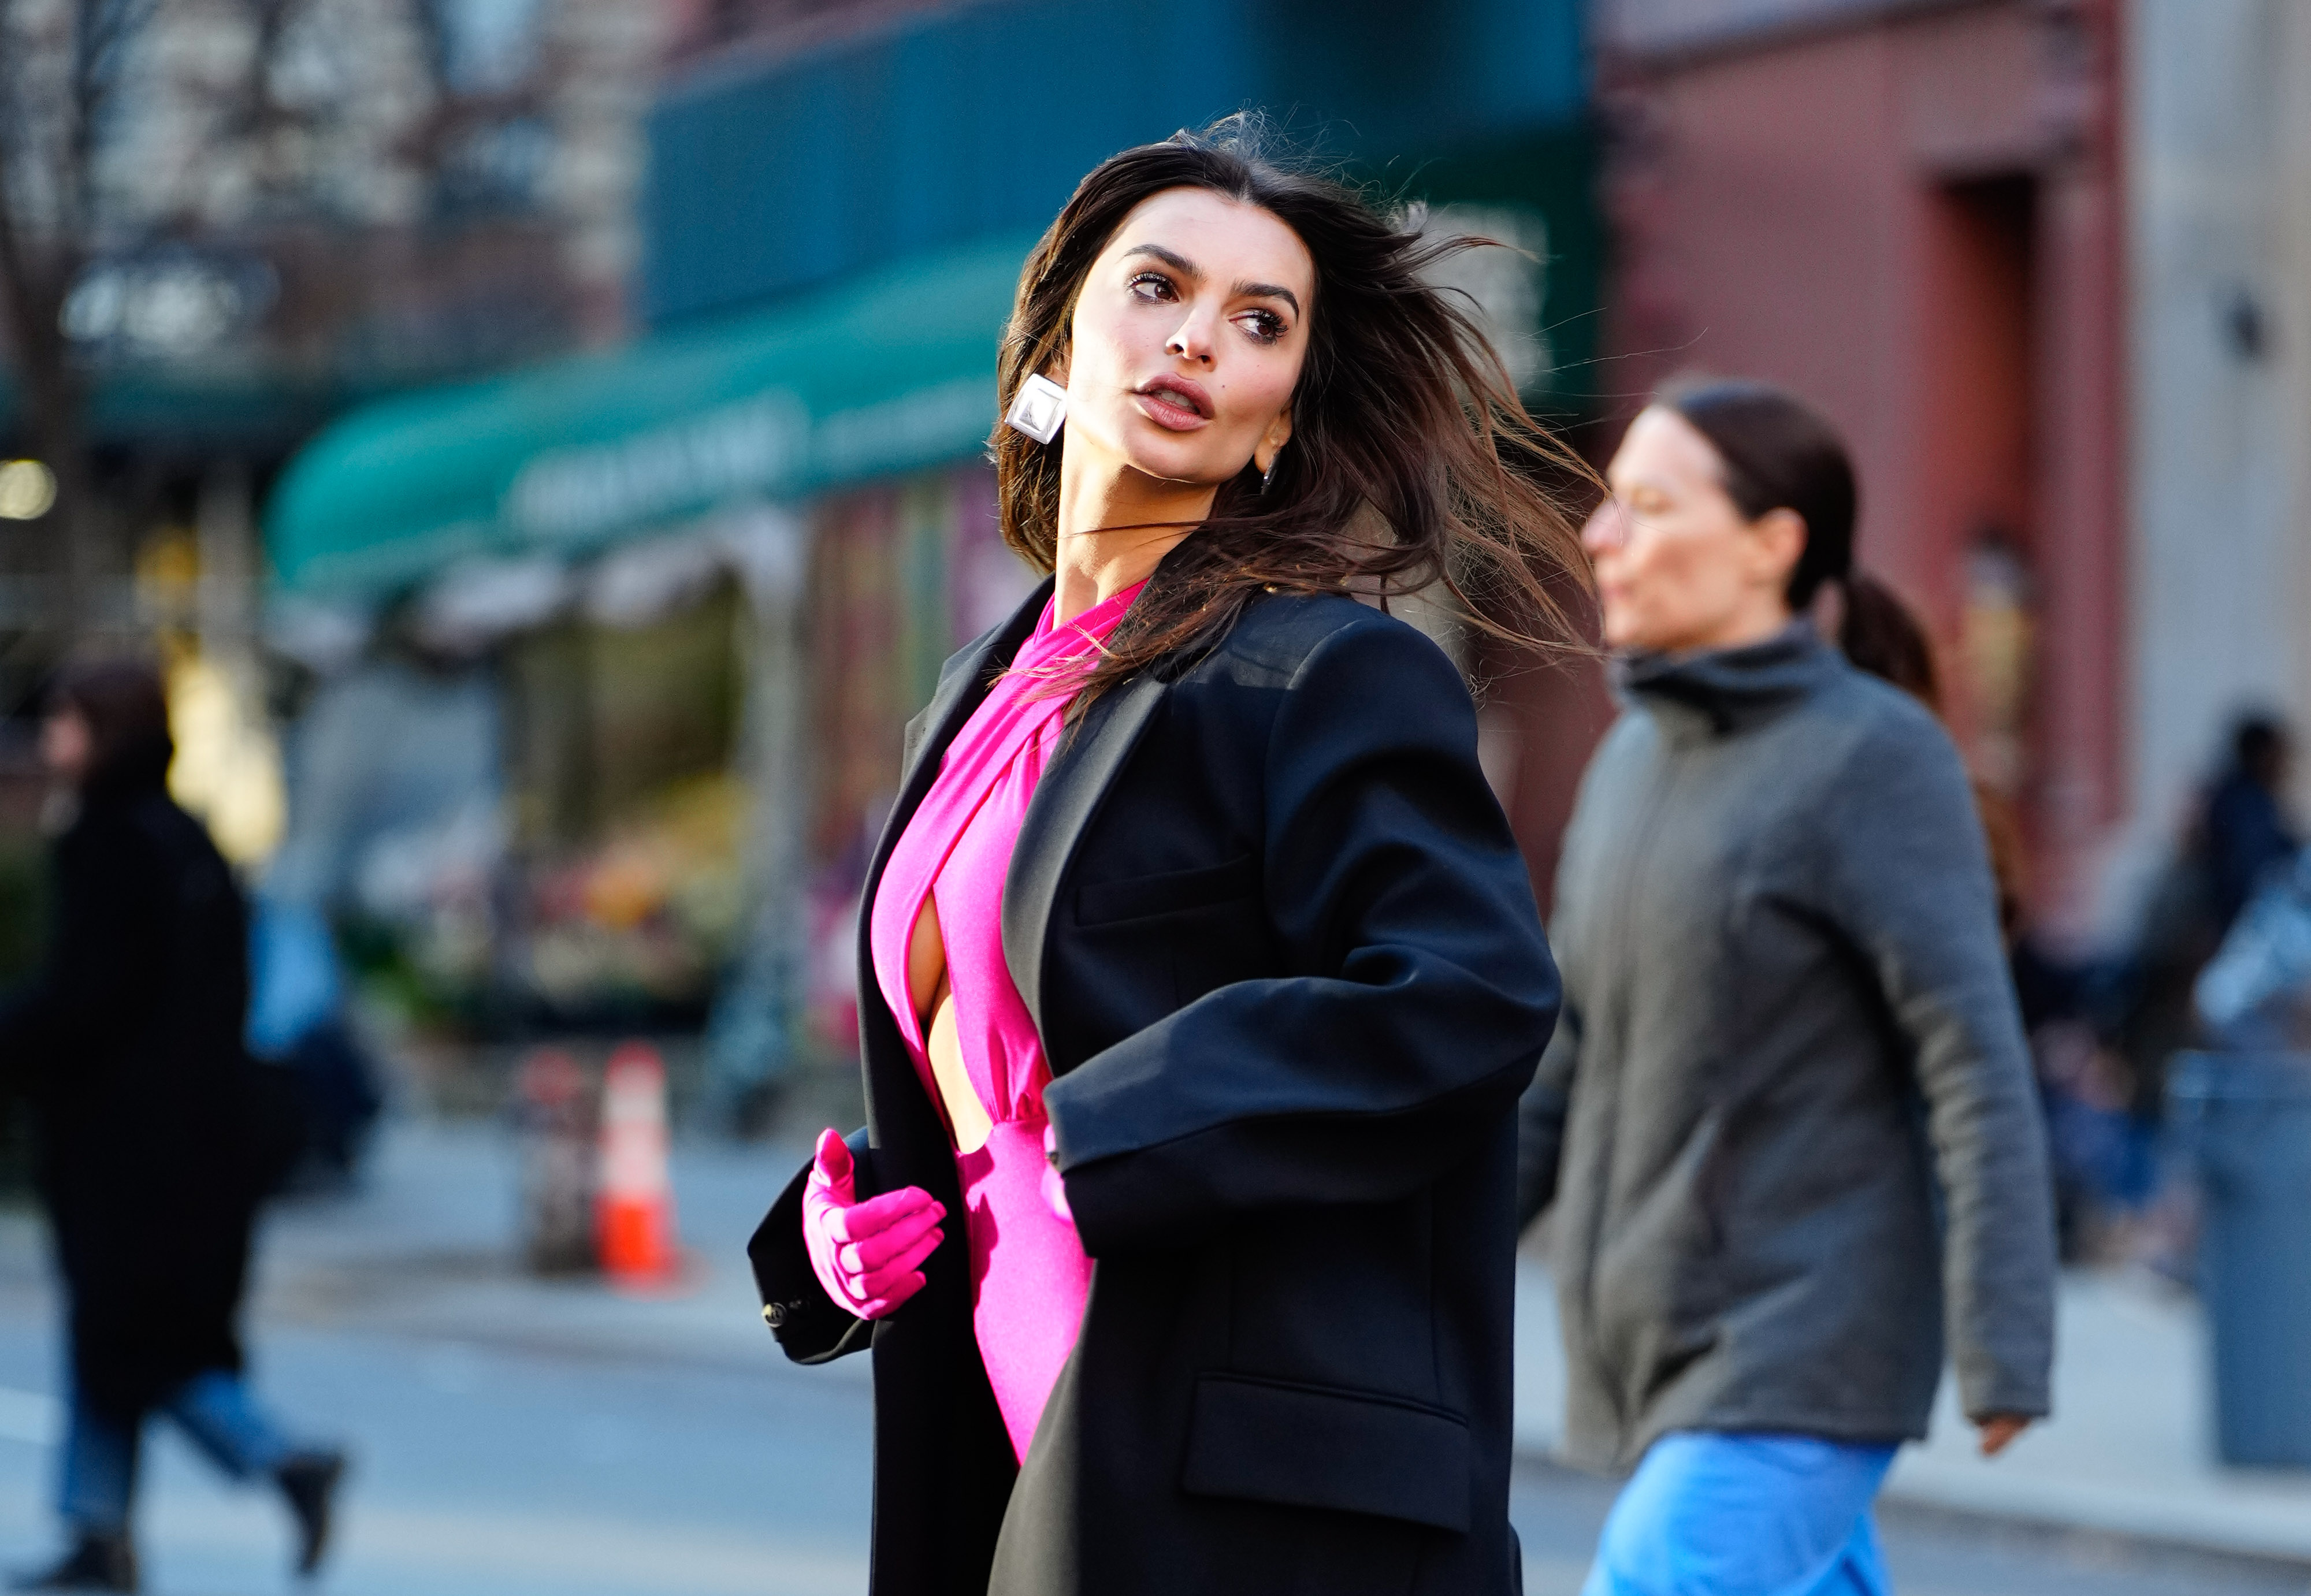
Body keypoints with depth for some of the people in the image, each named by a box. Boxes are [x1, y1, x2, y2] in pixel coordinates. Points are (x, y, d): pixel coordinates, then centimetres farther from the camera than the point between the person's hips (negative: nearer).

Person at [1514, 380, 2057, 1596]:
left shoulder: (1878, 756, -11)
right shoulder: (1642, 759, 11)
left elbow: (1976, 1063, -15)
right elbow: (1571, 1052, 17)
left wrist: (2004, 1353, -21)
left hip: (1805, 1365, -8)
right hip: (1668, 1359, 8)